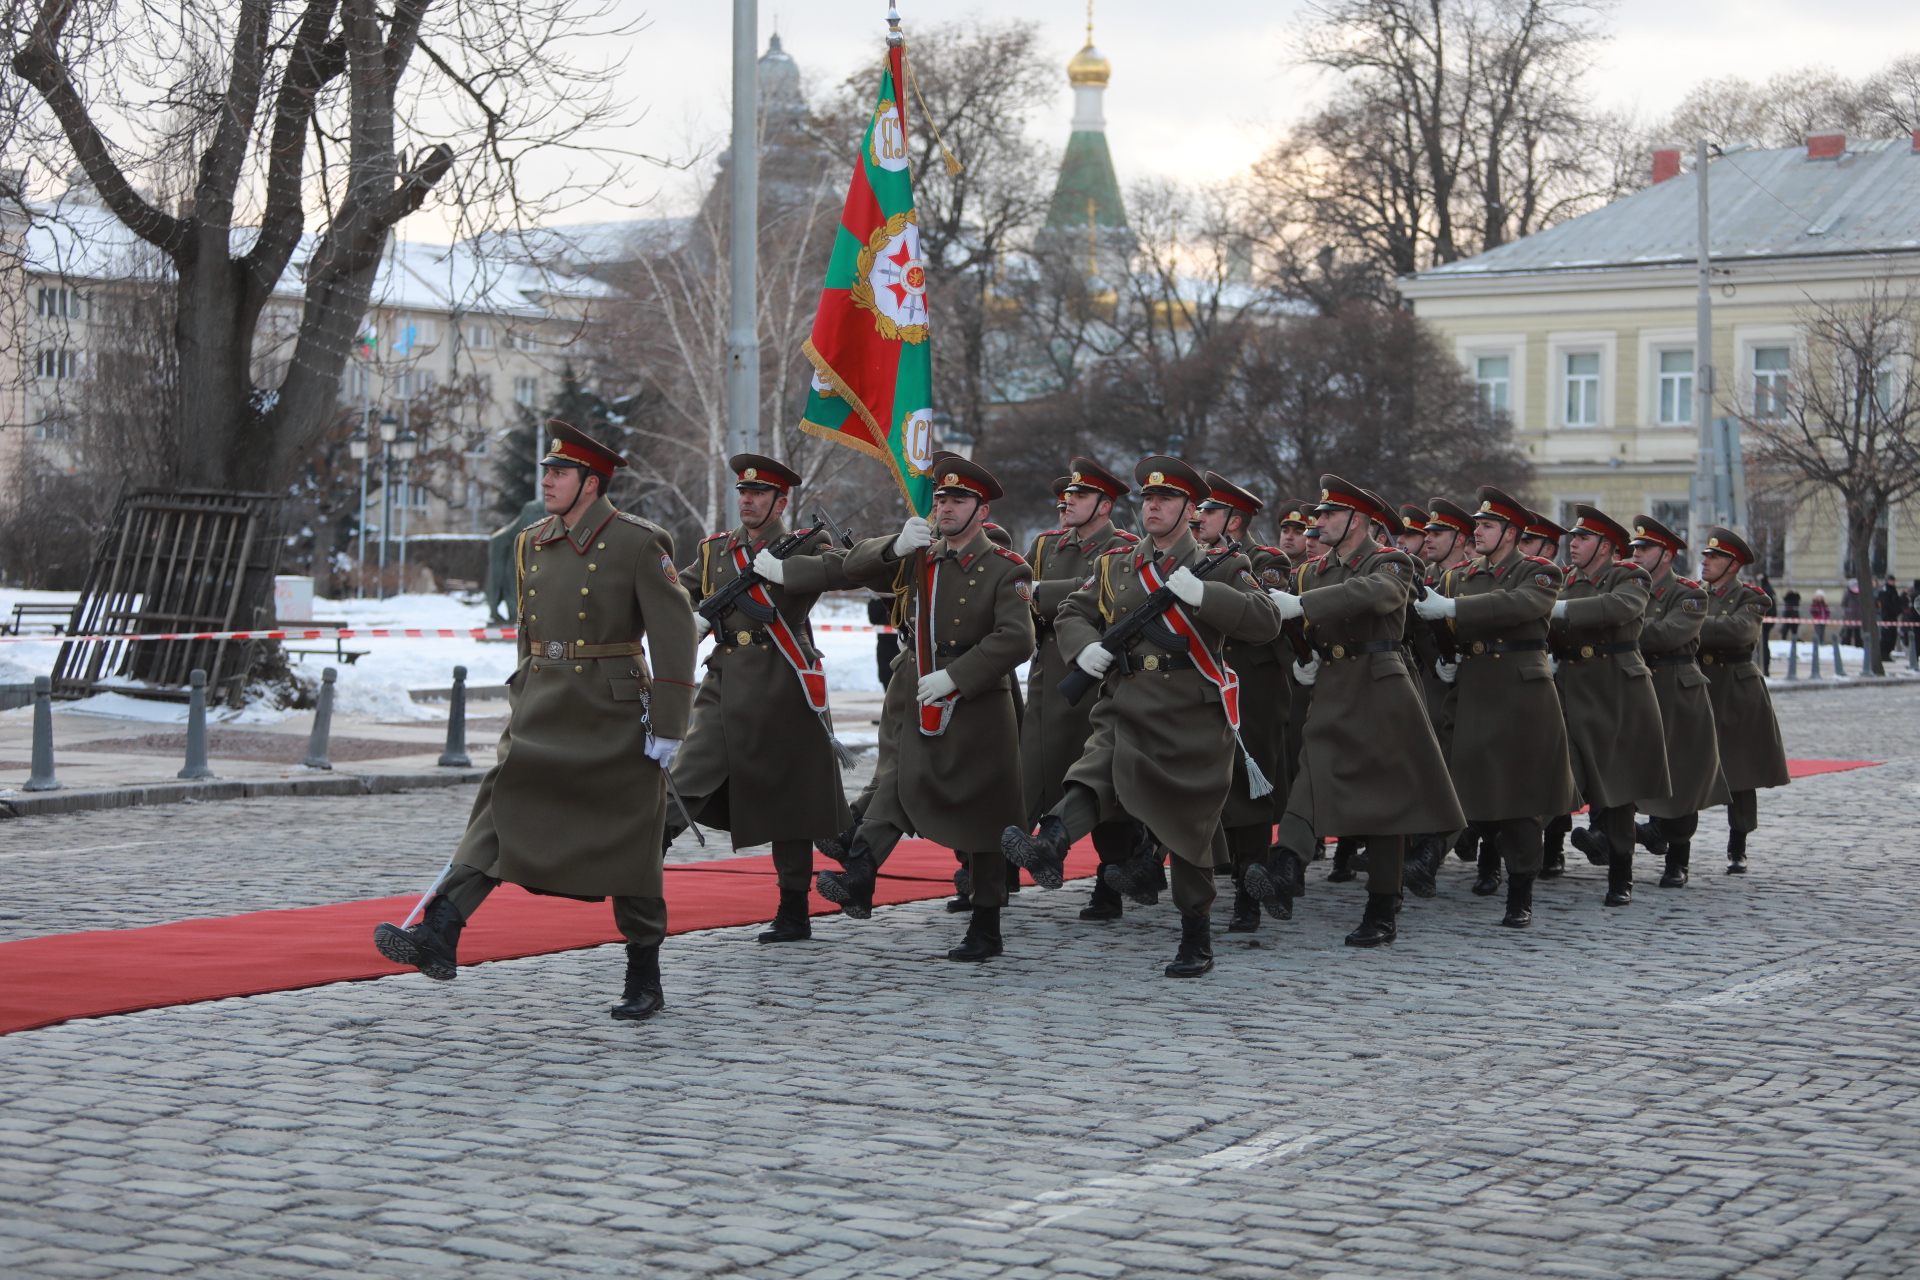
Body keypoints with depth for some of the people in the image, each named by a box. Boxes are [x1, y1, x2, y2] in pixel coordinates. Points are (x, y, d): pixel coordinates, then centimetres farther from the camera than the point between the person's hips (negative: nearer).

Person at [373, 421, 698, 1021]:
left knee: (629, 849, 3)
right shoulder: (533, 544, 9)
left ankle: (644, 982, 14)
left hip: (614, 717, -5)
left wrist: (667, 726, -14)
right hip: (543, 714, 5)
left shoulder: (638, 544, -10)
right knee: (499, 811, -11)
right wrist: (522, 704, 19)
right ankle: (438, 937, -20)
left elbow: (675, 635, -11)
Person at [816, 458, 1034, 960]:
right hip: (913, 702, 3)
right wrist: (896, 547, -17)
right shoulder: (922, 557, 11)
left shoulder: (1007, 571, -6)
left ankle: (985, 930, 14)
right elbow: (857, 568, 3)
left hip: (975, 708, -3)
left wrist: (954, 677, -24)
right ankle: (858, 880, -38)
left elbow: (1015, 640, -19)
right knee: (894, 785, -19)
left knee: (980, 815, 5)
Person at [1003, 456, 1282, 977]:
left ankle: (1196, 942, 16)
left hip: (1192, 722, -2)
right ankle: (1049, 845, -53)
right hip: (1126, 711, 2)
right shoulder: (1115, 565, 13)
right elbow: (1072, 613, 20)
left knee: (1189, 828, 4)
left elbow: (1267, 622, -10)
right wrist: (1085, 647, -4)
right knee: (1095, 777, -27)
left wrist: (1200, 593, -21)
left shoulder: (1220, 567, 3)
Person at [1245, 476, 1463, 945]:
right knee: (1310, 780, -15)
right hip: (1331, 695, 5)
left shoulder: (1391, 564, -5)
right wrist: (1301, 660, 6)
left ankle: (1383, 914, 5)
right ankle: (1286, 873, -34)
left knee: (1384, 797, 0)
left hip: (1380, 691, -5)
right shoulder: (1316, 571, 16)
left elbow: (1369, 593, -29)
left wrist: (1300, 605, -35)